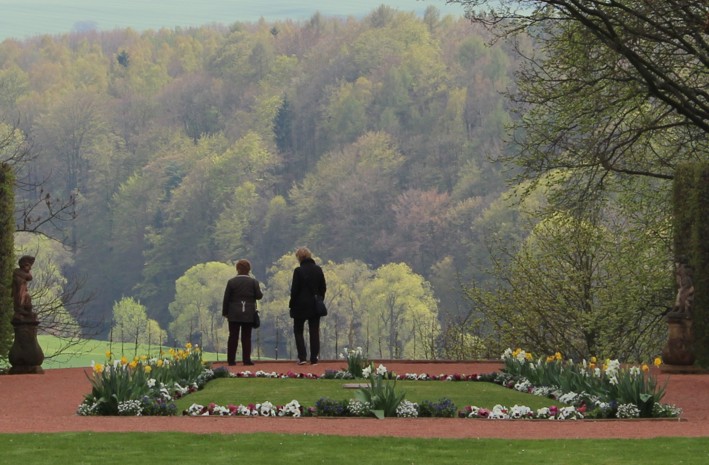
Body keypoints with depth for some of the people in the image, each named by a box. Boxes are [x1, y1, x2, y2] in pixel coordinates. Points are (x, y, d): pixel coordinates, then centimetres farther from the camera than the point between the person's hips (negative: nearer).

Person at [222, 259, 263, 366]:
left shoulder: (231, 282, -3)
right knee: (246, 337, 4)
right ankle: (246, 359, 0)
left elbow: (226, 298, -3)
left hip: (234, 314, 0)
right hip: (248, 314, 0)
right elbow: (259, 296, -3)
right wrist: (260, 292, 20)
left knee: (233, 337, 4)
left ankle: (231, 360, 2)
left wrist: (225, 312, 4)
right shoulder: (253, 282, -4)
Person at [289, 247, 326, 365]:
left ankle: (302, 357, -3)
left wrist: (292, 304, -1)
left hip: (301, 306, -4)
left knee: (298, 331, 8)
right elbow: (323, 288, 5)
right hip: (315, 306, 4)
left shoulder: (298, 271, -13)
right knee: (314, 332, 7)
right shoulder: (318, 270, 1)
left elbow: (294, 290, -11)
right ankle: (314, 358, 6)